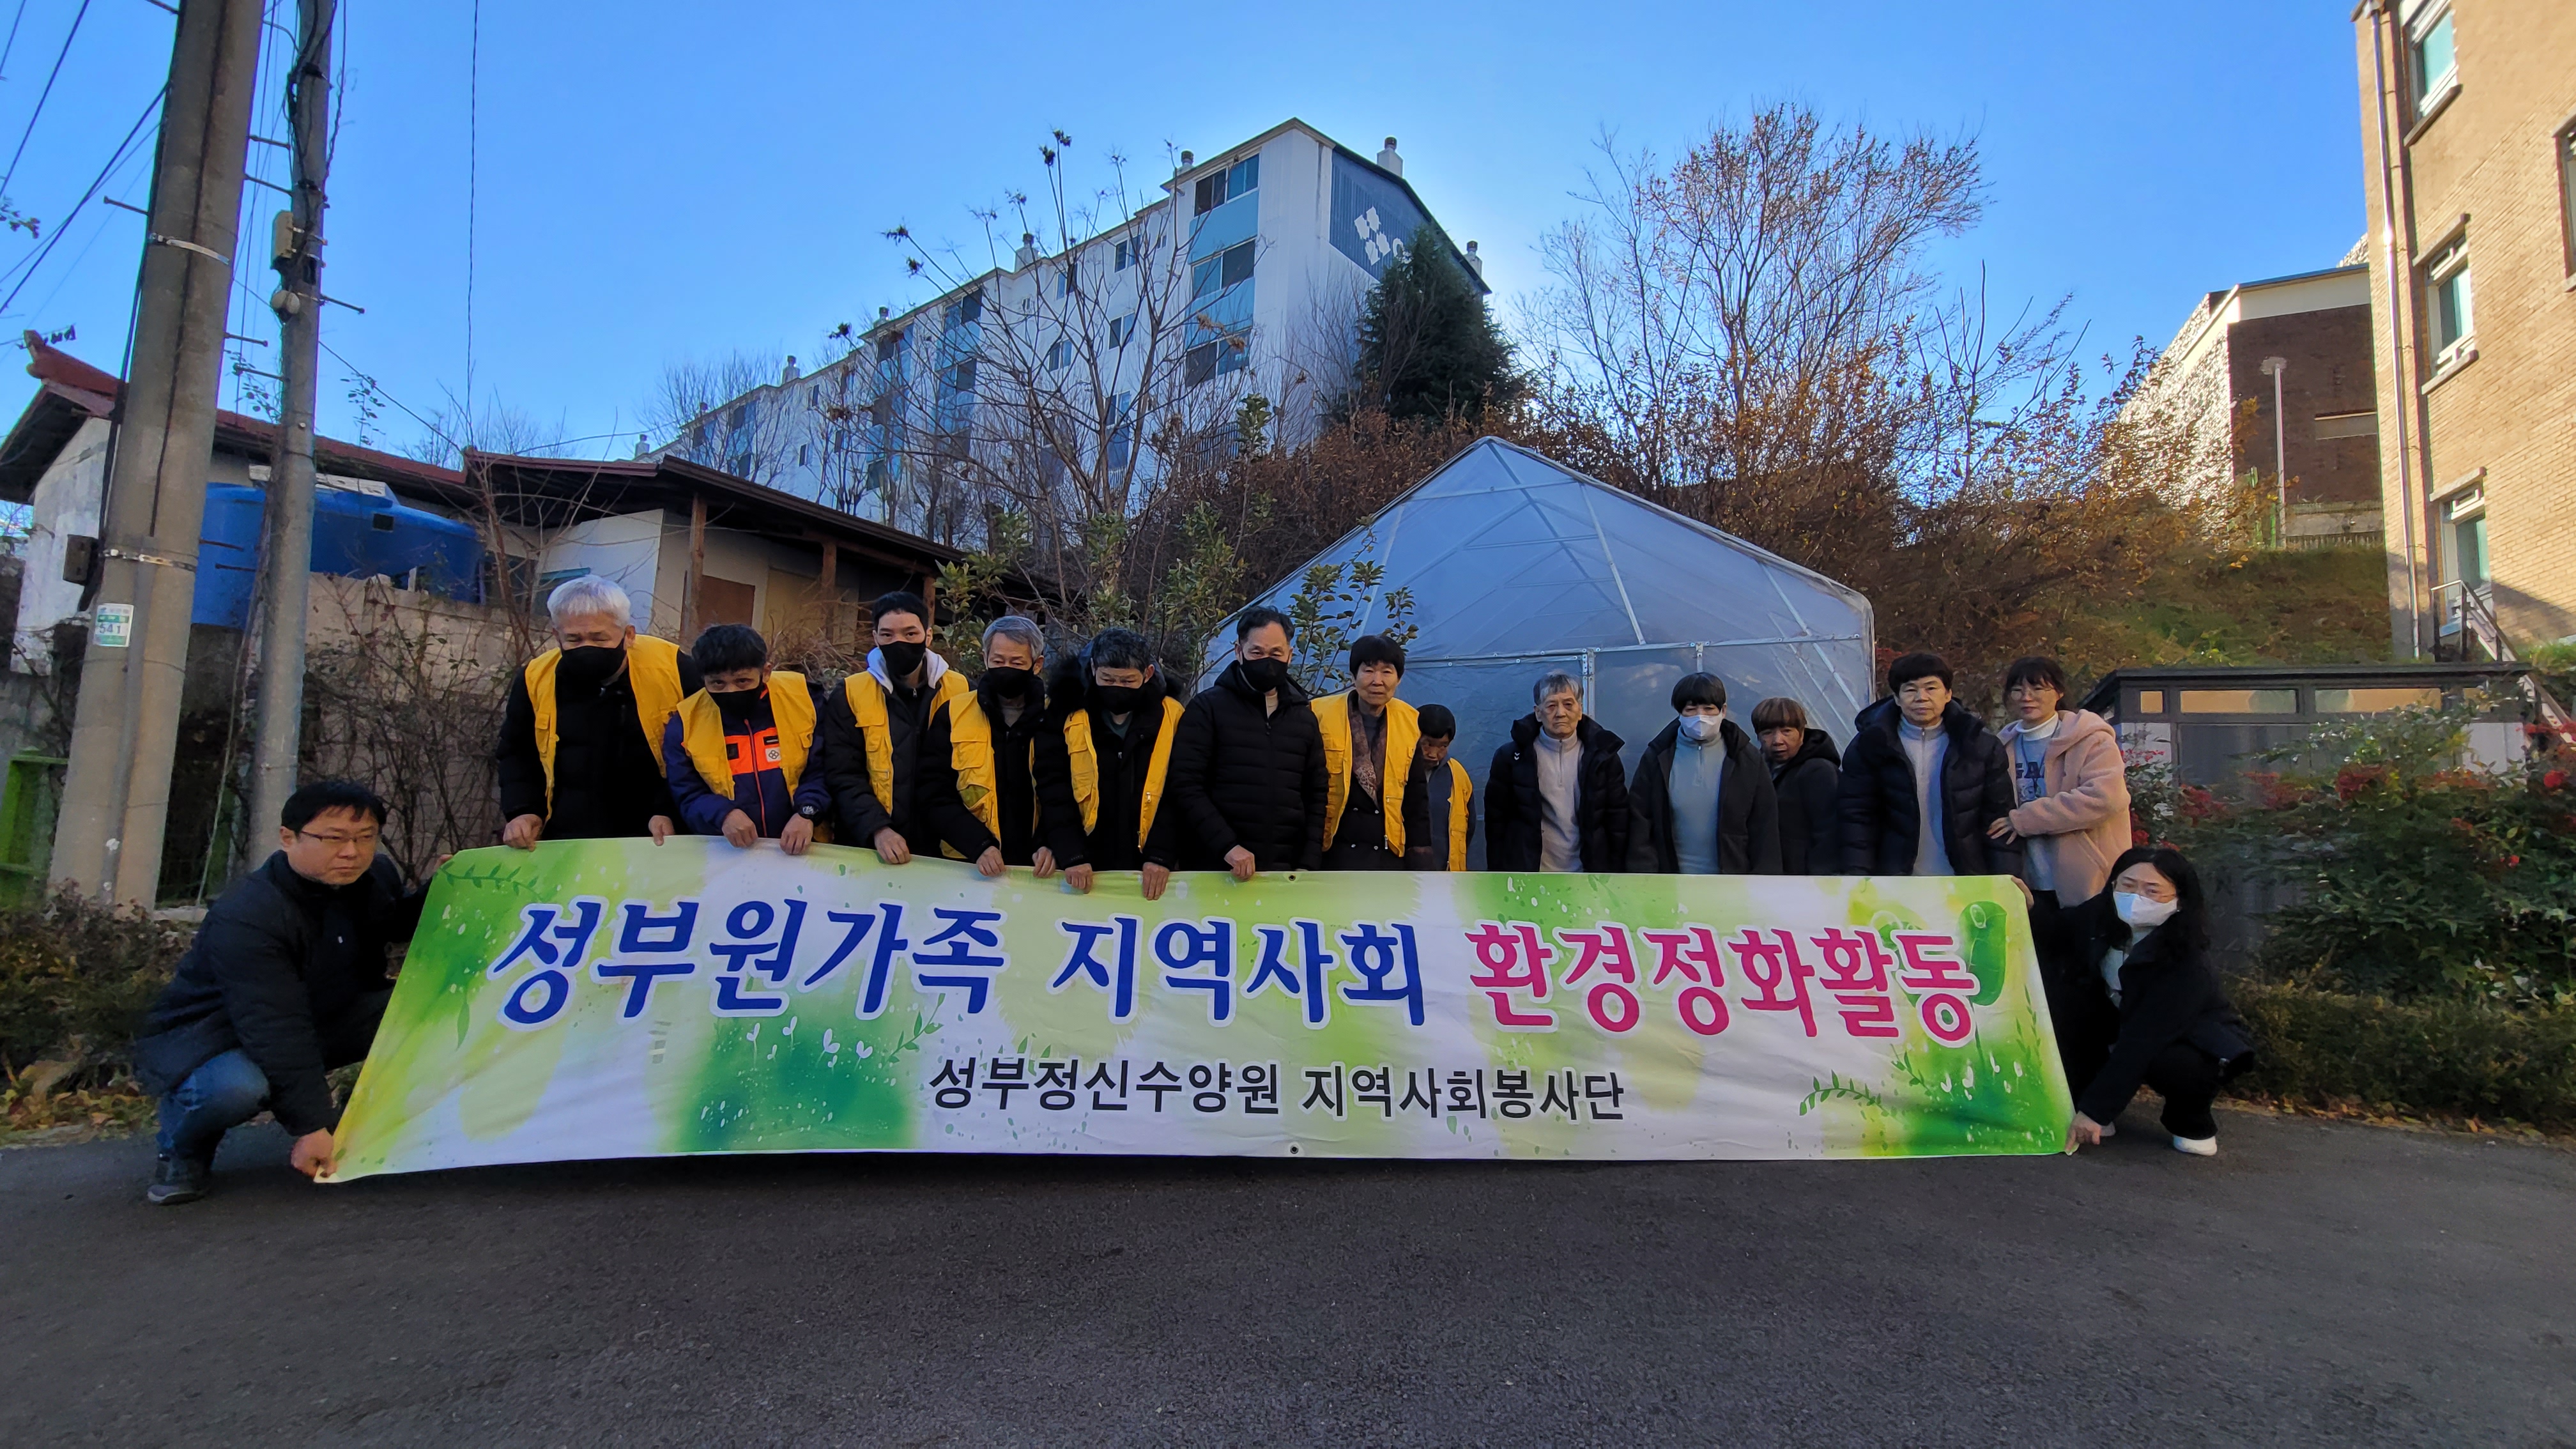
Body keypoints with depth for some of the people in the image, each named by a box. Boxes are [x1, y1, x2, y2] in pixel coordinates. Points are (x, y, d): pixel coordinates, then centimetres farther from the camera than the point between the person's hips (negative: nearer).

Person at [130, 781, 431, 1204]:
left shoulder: (377, 877, -7)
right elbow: (273, 1029, -34)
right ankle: (183, 1152, -4)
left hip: (321, 1019, 6)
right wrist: (311, 1126, -36)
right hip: (206, 1037, -6)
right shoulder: (246, 918, -30)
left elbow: (400, 929, 15)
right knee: (238, 1087, -41)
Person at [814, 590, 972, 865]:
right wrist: (877, 829, -17)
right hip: (868, 851, 0)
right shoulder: (850, 695, 1)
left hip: (944, 851, 1)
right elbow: (842, 776, -3)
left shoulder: (960, 692, 2)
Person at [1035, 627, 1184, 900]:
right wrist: (1070, 856, -15)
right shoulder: (1067, 716, -3)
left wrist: (1161, 856, -12)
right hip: (1085, 871, 0)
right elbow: (1053, 793, -7)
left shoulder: (1171, 718, -2)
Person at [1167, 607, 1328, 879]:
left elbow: (1316, 796, 13)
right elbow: (1187, 787, -6)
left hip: (1286, 874, 3)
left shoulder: (1304, 716, 14)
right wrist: (1226, 846, -17)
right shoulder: (1208, 707, 1)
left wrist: (1309, 863, 2)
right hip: (1217, 869, -3)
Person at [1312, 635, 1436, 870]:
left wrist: (1421, 860, 8)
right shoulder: (1322, 717, -5)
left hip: (1390, 852, 4)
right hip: (1337, 851, -4)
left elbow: (1417, 800, 12)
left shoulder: (1409, 723, 6)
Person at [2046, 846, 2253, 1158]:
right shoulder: (2102, 916, -19)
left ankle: (2192, 1123, -1)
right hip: (2123, 1019, 4)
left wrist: (2095, 1110, -37)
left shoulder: (2186, 964, -32)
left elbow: (2141, 1041, -35)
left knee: (2168, 1063, -38)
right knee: (2059, 994, -23)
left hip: (2193, 1041, -4)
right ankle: (2084, 1102, -8)